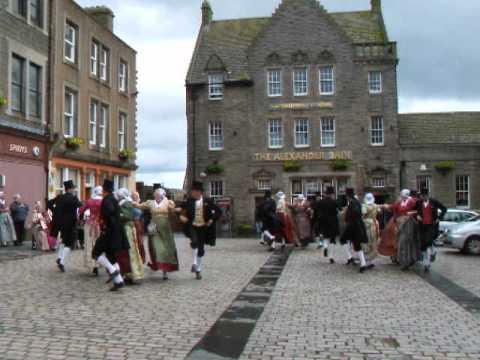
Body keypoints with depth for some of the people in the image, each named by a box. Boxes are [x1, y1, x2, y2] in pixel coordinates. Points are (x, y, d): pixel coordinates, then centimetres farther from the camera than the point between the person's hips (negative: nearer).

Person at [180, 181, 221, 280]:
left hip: (203, 228, 1)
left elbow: (218, 211, 0)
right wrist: (182, 216, -7)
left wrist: (212, 220, -10)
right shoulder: (189, 201, -2)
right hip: (192, 227, -1)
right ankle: (195, 263, -10)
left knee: (201, 250, 7)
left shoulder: (207, 201, -4)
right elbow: (181, 209, 11)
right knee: (194, 242, -29)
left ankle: (198, 270, 22)